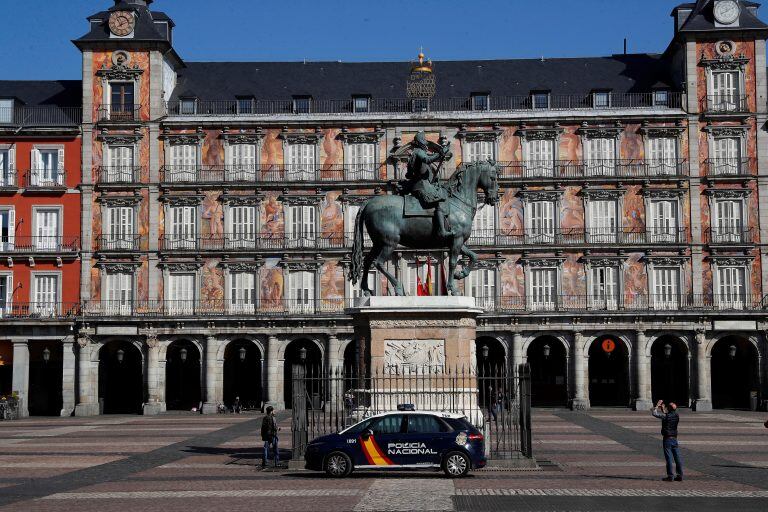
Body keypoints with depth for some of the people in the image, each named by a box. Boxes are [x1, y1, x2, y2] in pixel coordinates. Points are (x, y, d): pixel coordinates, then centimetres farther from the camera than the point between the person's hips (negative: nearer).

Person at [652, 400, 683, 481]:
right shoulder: (676, 416, 5)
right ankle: (679, 475, 11)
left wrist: (657, 405, 1)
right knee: (677, 457, 8)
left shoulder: (666, 416, -15)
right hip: (674, 438, 6)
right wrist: (663, 409, 33)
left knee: (669, 458, -3)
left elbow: (654, 413, -11)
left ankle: (670, 476, -3)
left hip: (667, 439, -6)